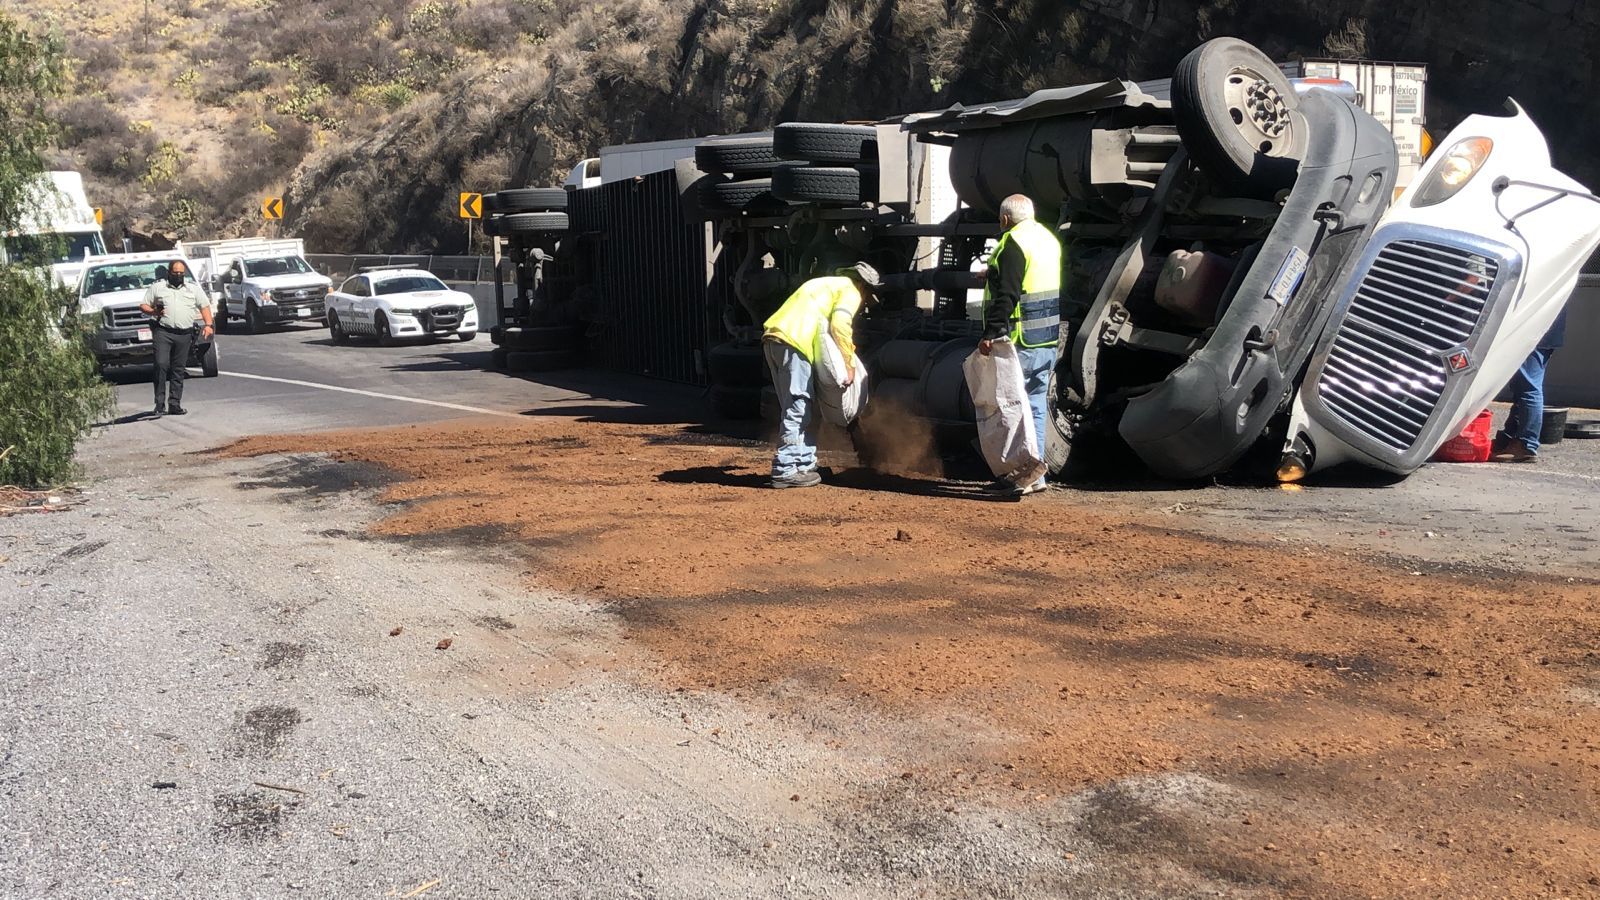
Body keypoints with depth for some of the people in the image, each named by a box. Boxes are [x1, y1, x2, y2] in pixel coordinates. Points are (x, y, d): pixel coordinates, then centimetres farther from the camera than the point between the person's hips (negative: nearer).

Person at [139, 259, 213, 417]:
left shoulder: (193, 288, 15)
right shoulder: (157, 287, 9)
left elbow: (205, 306, 16)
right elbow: (143, 305, 11)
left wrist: (208, 325, 2)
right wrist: (153, 312, -11)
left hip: (184, 334, 3)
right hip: (163, 332, -2)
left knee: (179, 370, 5)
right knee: (161, 365, -15)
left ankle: (174, 404, 9)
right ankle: (160, 404, -13)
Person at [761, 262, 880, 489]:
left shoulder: (829, 284, 34)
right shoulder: (851, 289, 7)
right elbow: (840, 325, -11)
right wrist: (849, 365, -7)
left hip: (773, 338, 9)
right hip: (792, 342, -9)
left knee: (806, 410, 13)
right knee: (798, 409, -8)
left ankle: (804, 465, 15)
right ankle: (785, 470, -10)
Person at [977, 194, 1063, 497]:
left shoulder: (1013, 243, -13)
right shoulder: (1049, 239, 17)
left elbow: (1005, 296, -22)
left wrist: (992, 333, -25)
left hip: (1020, 343, -9)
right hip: (1048, 341, 9)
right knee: (1036, 406, 12)